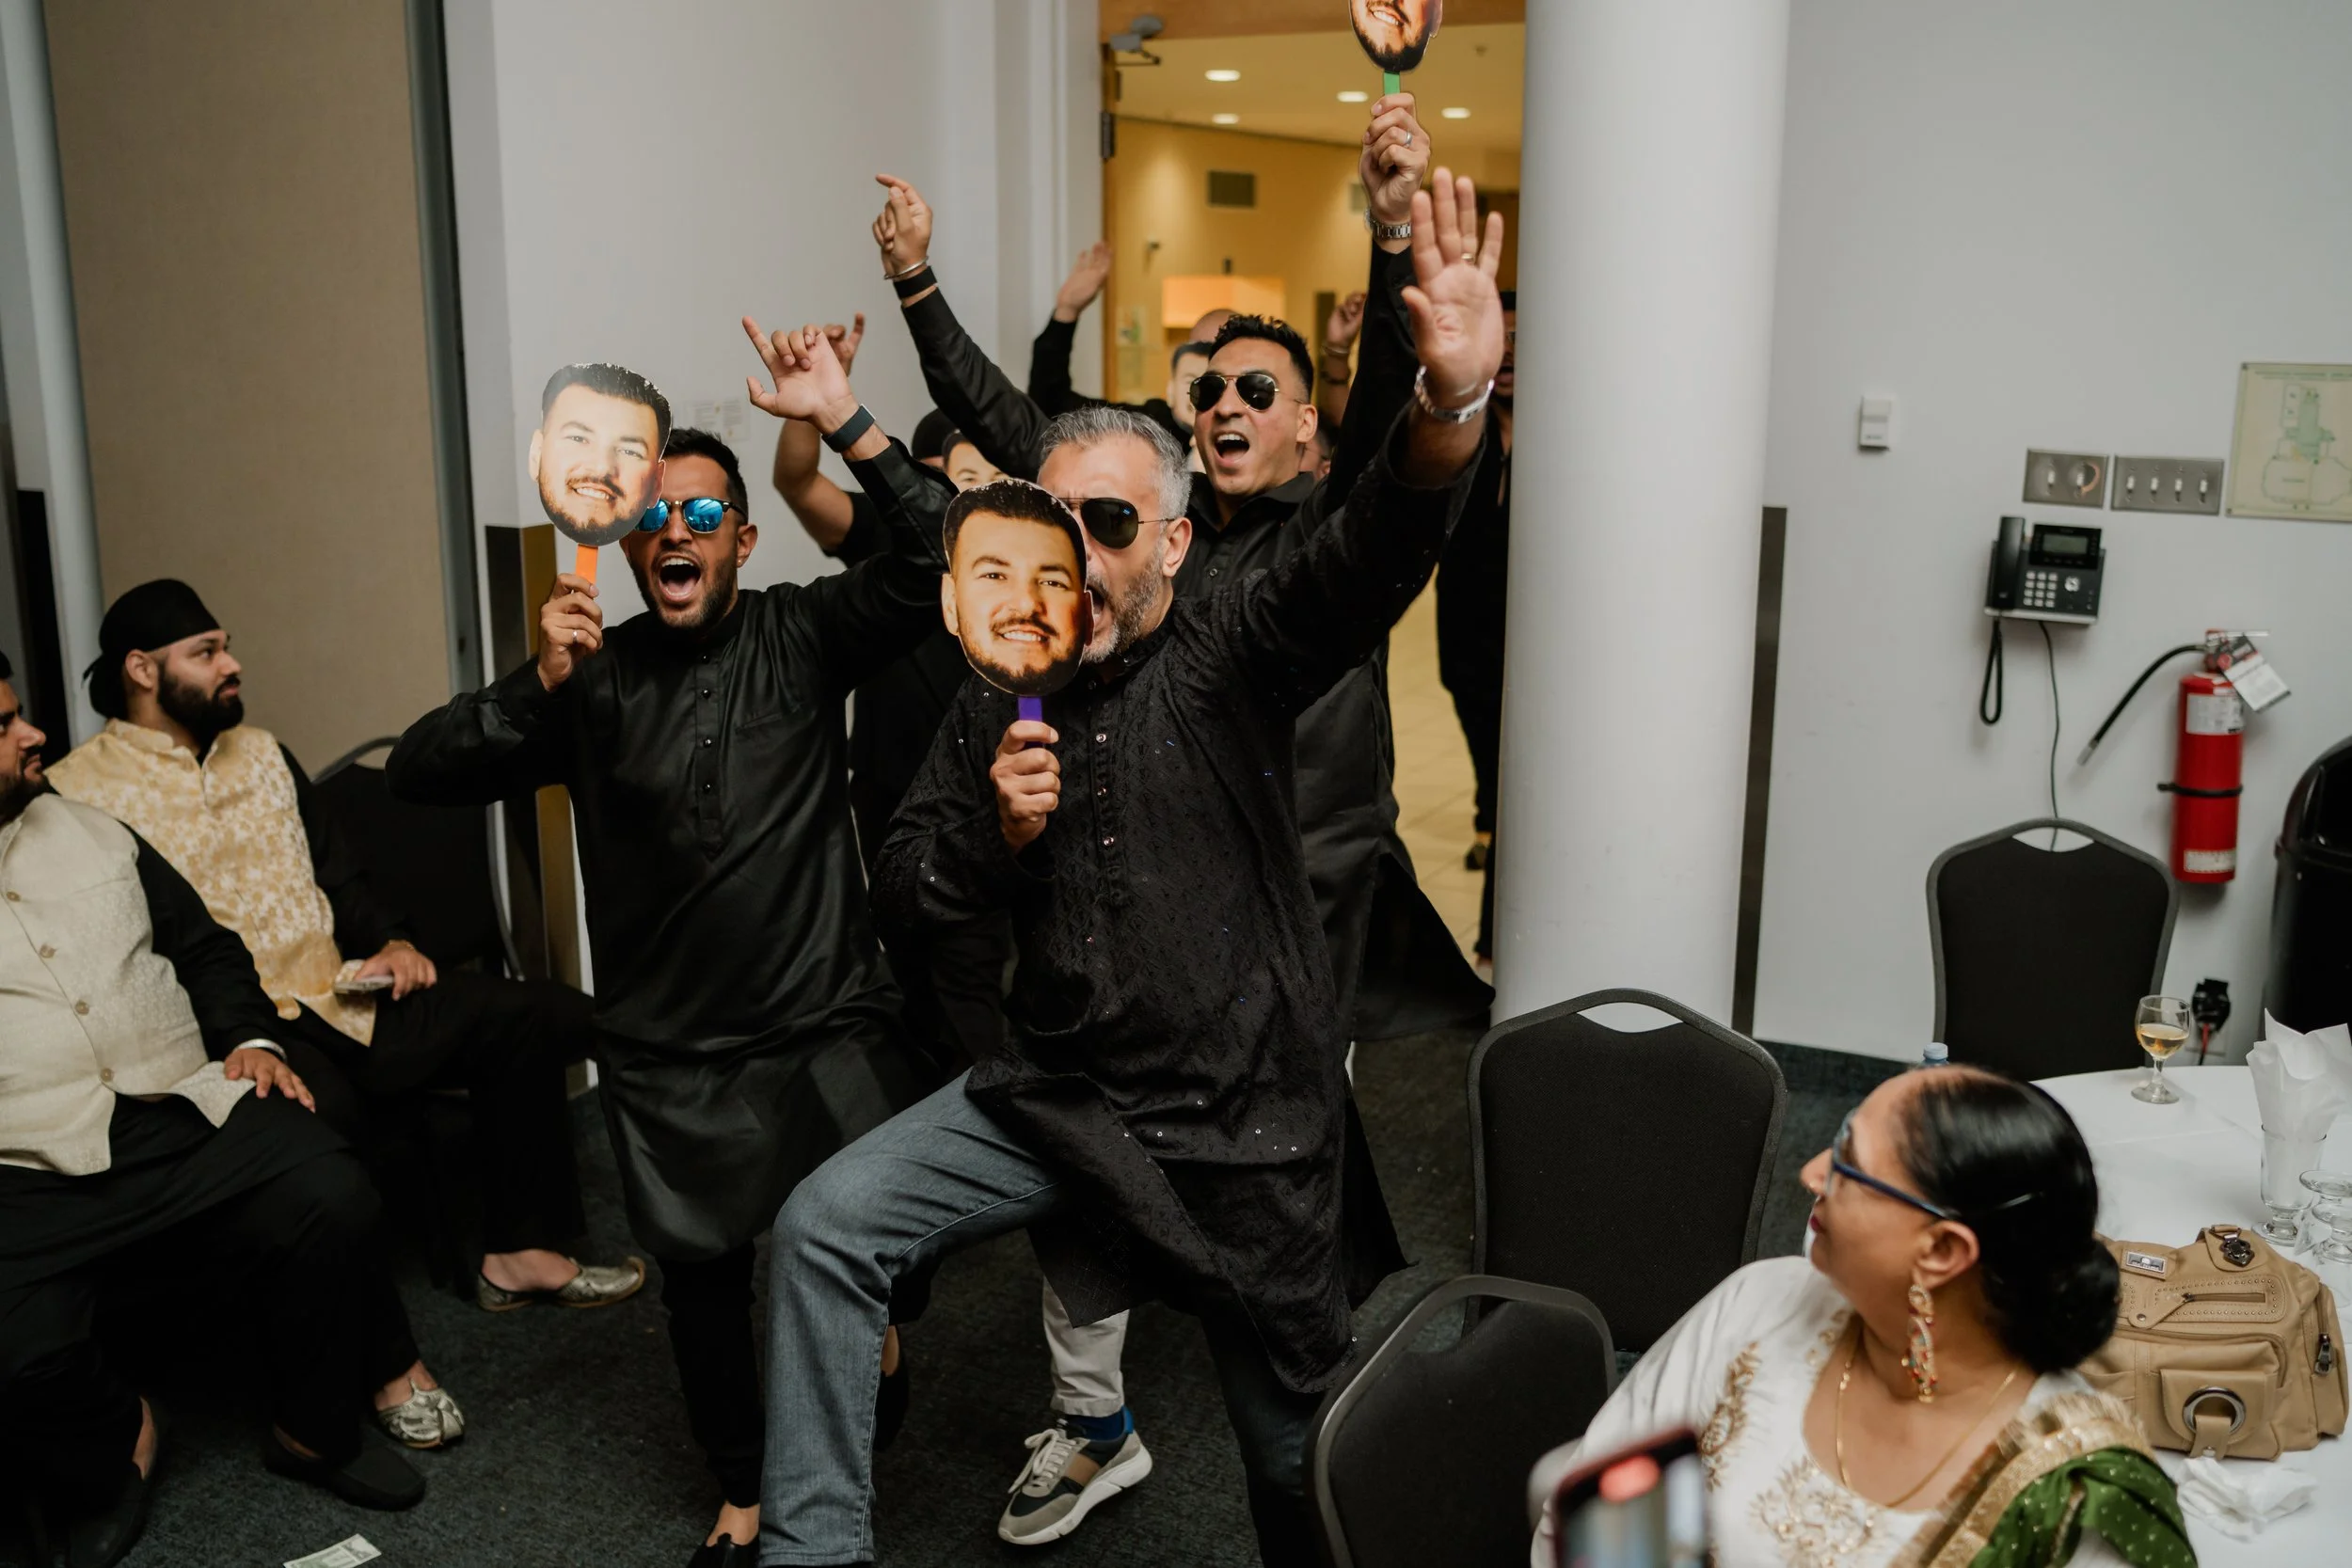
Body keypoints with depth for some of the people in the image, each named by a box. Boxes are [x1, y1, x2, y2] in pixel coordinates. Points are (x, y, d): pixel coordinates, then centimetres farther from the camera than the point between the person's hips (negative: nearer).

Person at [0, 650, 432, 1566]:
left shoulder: (89, 830, 18)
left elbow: (203, 946, 24)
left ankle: (314, 1431, 6)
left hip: (186, 1114, 4)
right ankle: (111, 1456, 10)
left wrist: (248, 1038, 7)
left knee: (329, 1199, -20)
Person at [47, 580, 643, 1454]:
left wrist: (391, 942, 4)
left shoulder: (260, 754, 19)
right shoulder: (78, 793, -4)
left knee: (544, 1017, -7)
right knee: (322, 1115, -40)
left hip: (341, 995, 7)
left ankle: (519, 1251, 5)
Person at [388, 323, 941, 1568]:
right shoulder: (595, 675, 4)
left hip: (823, 1023, -2)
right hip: (668, 1055, 2)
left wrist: (844, 421, -24)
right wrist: (537, 684, -20)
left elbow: (936, 560, -15)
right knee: (701, 1273, 11)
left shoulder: (799, 637, 0)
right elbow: (418, 773, -3)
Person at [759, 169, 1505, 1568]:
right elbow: (902, 898, 8)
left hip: (1244, 1125, -3)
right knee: (822, 1230, -8)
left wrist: (1453, 404, -47)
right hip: (1054, 1095, 4)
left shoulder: (1232, 656, -9)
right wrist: (995, 830, -14)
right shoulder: (998, 701, 5)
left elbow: (1374, 559, -28)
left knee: (1298, 1448, 9)